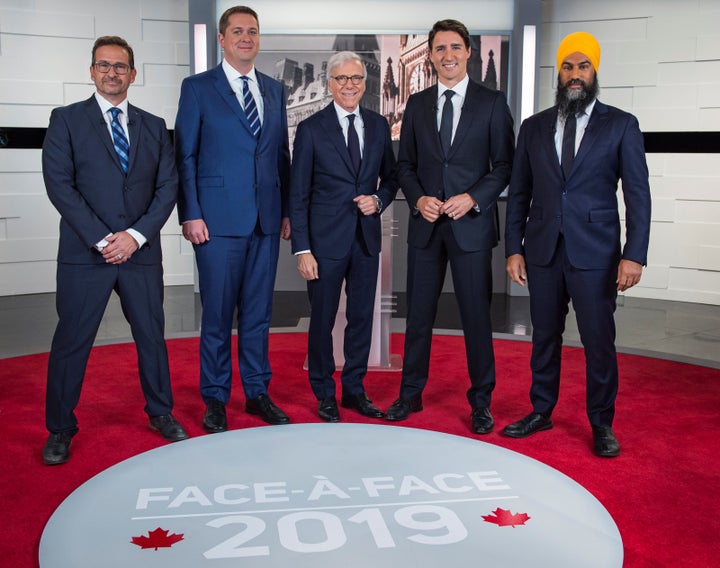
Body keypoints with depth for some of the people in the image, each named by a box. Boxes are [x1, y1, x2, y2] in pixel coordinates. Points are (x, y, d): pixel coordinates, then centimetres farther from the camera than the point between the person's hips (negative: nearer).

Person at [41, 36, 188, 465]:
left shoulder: (154, 126, 11)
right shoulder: (67, 120, 3)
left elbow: (168, 187, 5)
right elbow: (59, 184, -6)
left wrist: (136, 235, -9)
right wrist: (101, 239, -14)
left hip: (141, 251, 3)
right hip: (84, 253, -2)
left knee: (152, 336, 11)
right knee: (72, 341, 3)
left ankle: (161, 413, 28)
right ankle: (60, 429, 17)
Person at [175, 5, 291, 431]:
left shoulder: (275, 90, 15)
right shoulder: (198, 88, 2)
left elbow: (282, 154, 15)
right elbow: (186, 156, -1)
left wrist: (287, 210, 9)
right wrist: (191, 215, -9)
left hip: (266, 219, 4)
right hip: (219, 217, -4)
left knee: (259, 311, 10)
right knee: (218, 313, 2)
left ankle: (258, 392, 22)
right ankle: (215, 399, 15)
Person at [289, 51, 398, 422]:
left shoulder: (378, 125, 7)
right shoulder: (311, 129, -5)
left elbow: (390, 178, 16)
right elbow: (298, 195, -6)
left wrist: (378, 200, -8)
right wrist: (302, 249, -11)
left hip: (367, 237, 4)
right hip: (326, 239, -4)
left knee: (362, 317, 11)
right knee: (322, 319, 6)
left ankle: (354, 389, 27)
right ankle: (324, 394, 22)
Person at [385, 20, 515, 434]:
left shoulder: (492, 103, 2)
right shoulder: (417, 104, 10)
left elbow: (505, 165, 0)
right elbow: (405, 164, 11)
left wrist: (472, 199, -15)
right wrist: (418, 199, -7)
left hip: (471, 224, -3)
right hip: (426, 225, 3)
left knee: (476, 315, 3)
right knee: (419, 313, 9)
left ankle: (481, 401, 18)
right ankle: (411, 395, 23)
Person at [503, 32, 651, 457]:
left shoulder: (621, 125, 1)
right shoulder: (534, 127, 9)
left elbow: (638, 194, -3)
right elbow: (519, 193, 10)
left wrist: (634, 255, -11)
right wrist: (514, 248, 3)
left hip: (595, 253, -2)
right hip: (543, 251, 3)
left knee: (599, 341, 2)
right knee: (544, 337, 12)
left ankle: (602, 424, 18)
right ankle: (541, 412, 27)